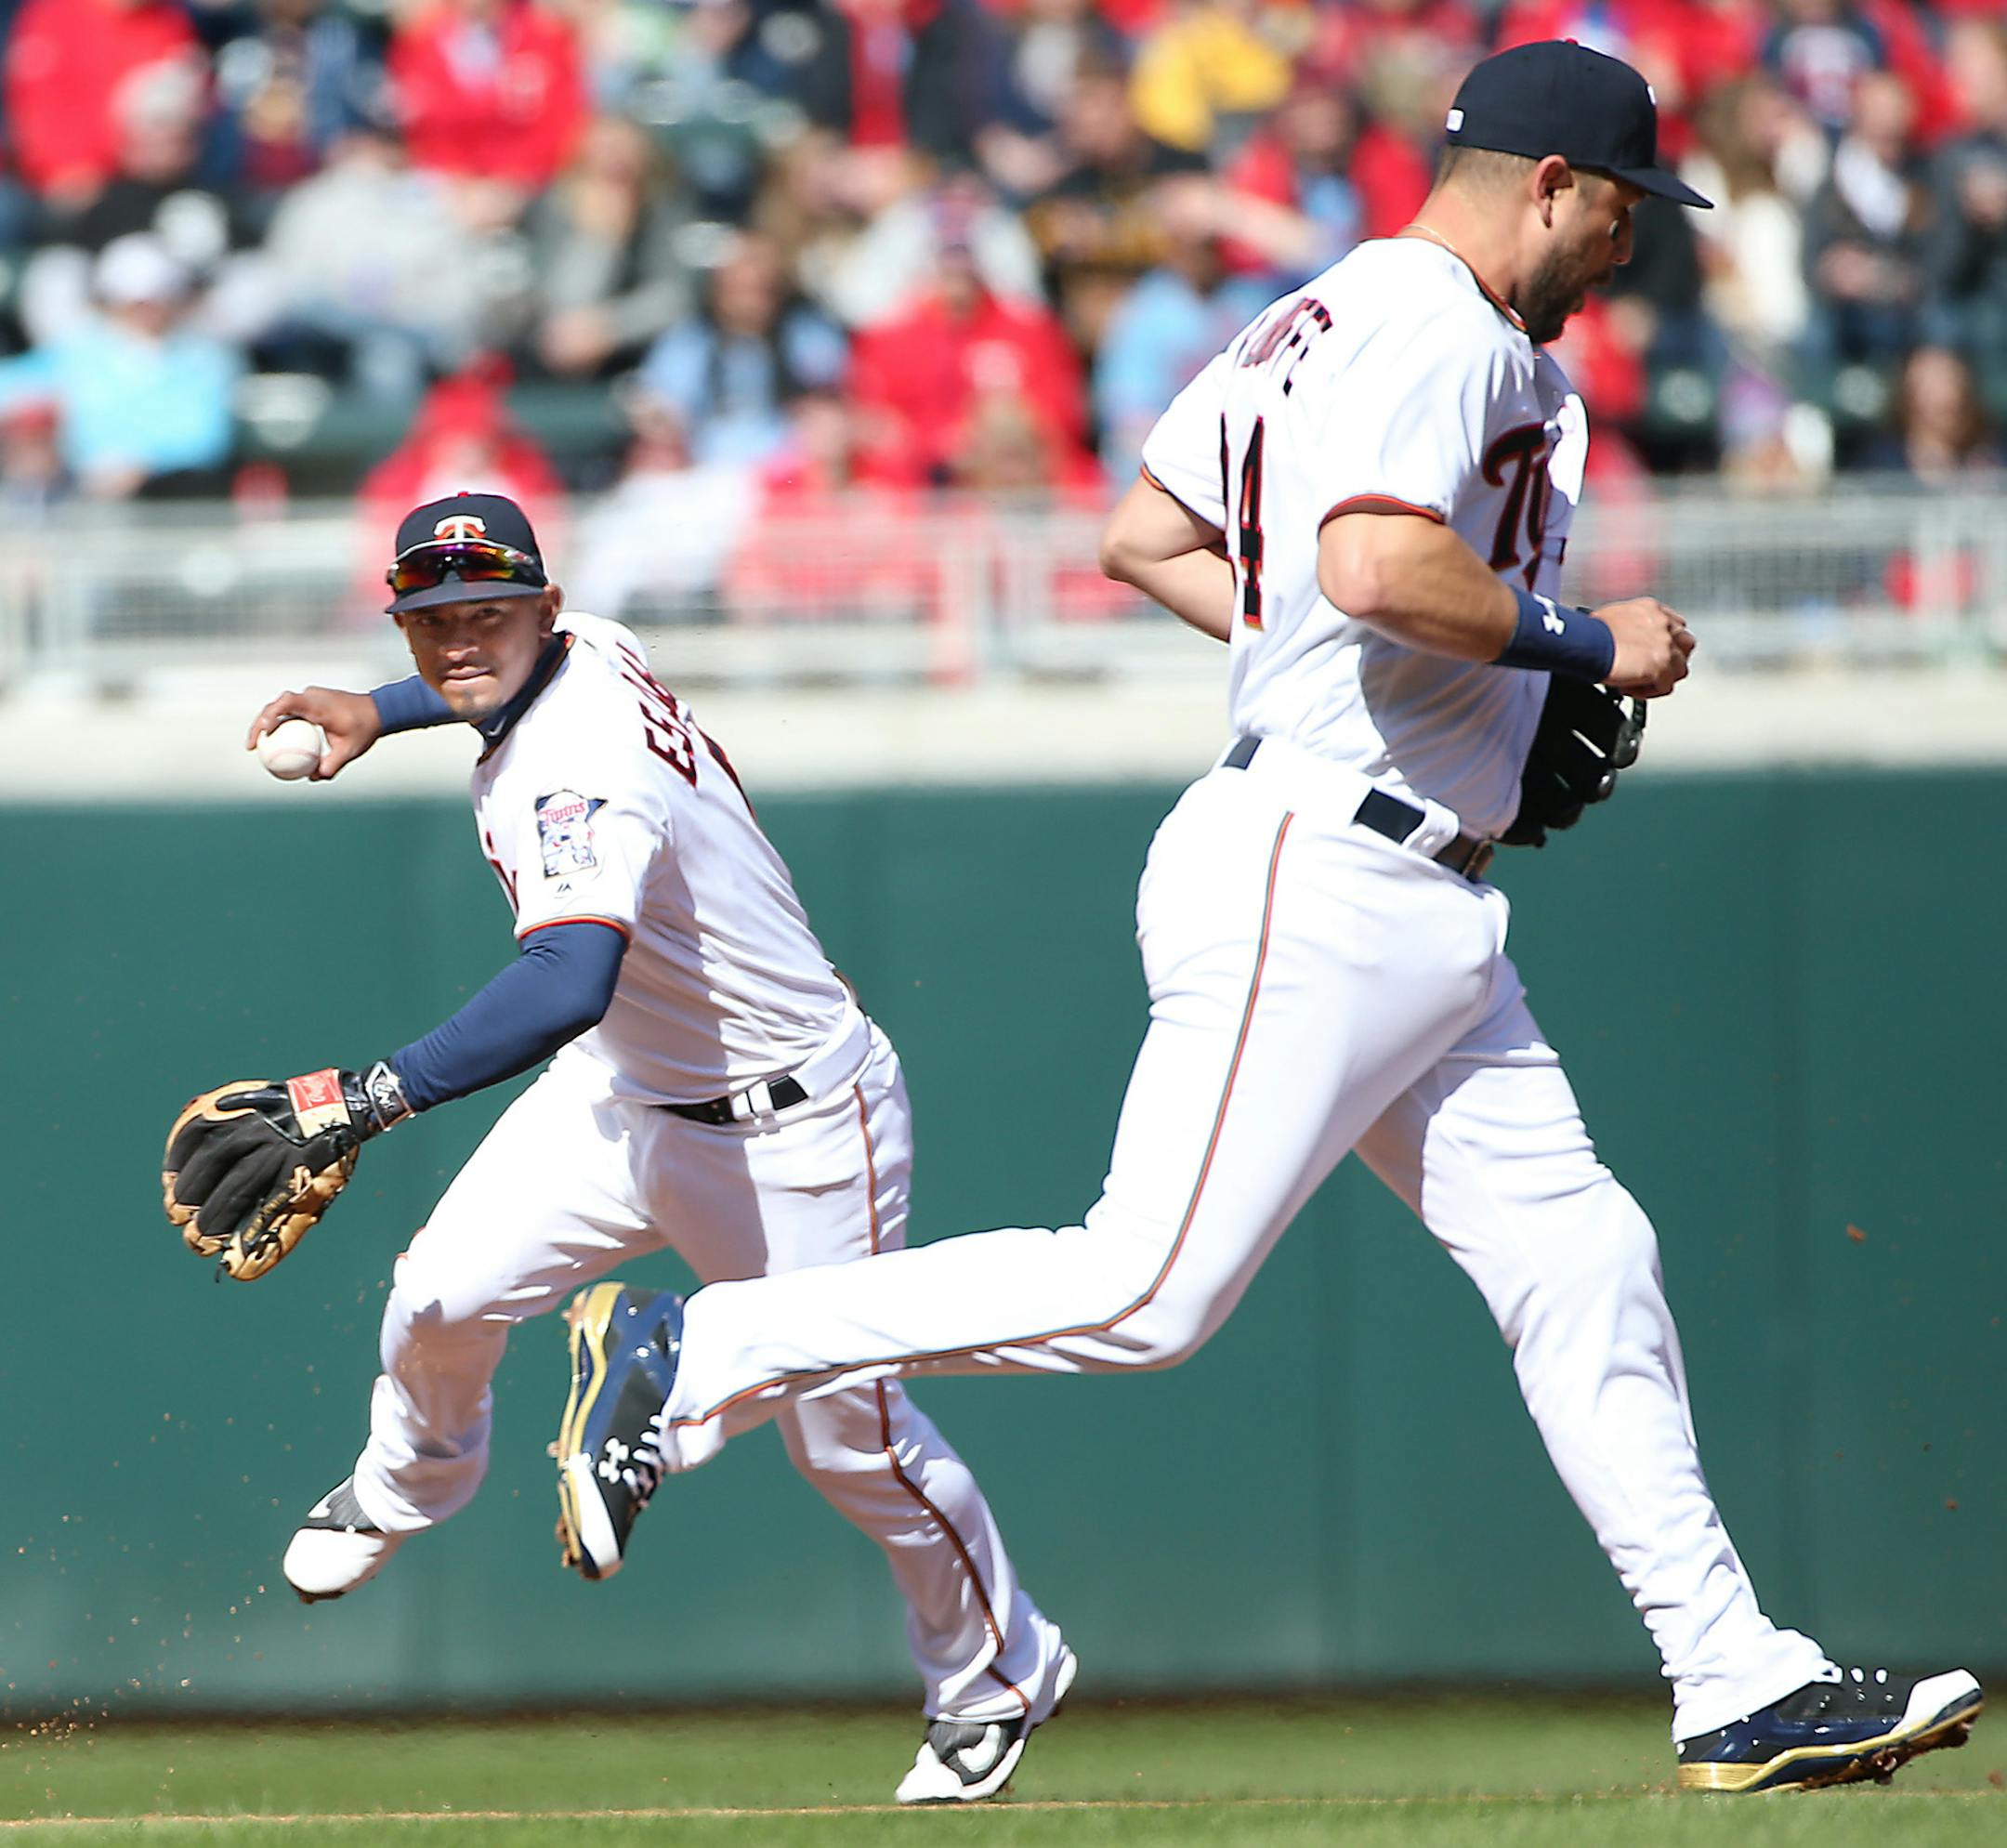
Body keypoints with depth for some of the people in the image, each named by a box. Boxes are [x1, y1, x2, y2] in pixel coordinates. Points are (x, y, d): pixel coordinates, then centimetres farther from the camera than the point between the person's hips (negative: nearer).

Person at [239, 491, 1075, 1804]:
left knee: (848, 1436, 3)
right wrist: (381, 712, 20)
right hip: (627, 1090, 8)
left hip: (792, 1134, -8)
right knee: (443, 1299, -8)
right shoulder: (587, 648, -7)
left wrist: (380, 1094, -59)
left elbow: (567, 984, -52)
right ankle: (408, 1485, 25)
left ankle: (1001, 1669, 28)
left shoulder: (576, 774, -35)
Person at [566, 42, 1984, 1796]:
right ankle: (719, 1351, -3)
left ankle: (1742, 1685, 7)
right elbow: (1378, 565, -28)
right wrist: (1587, 644, -14)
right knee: (1149, 1287, -13)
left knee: (1582, 1263, 7)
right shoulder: (1449, 329, -12)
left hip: (1413, 911, 11)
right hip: (1315, 879, -11)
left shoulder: (1315, 324, 18)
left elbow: (1143, 539, 22)